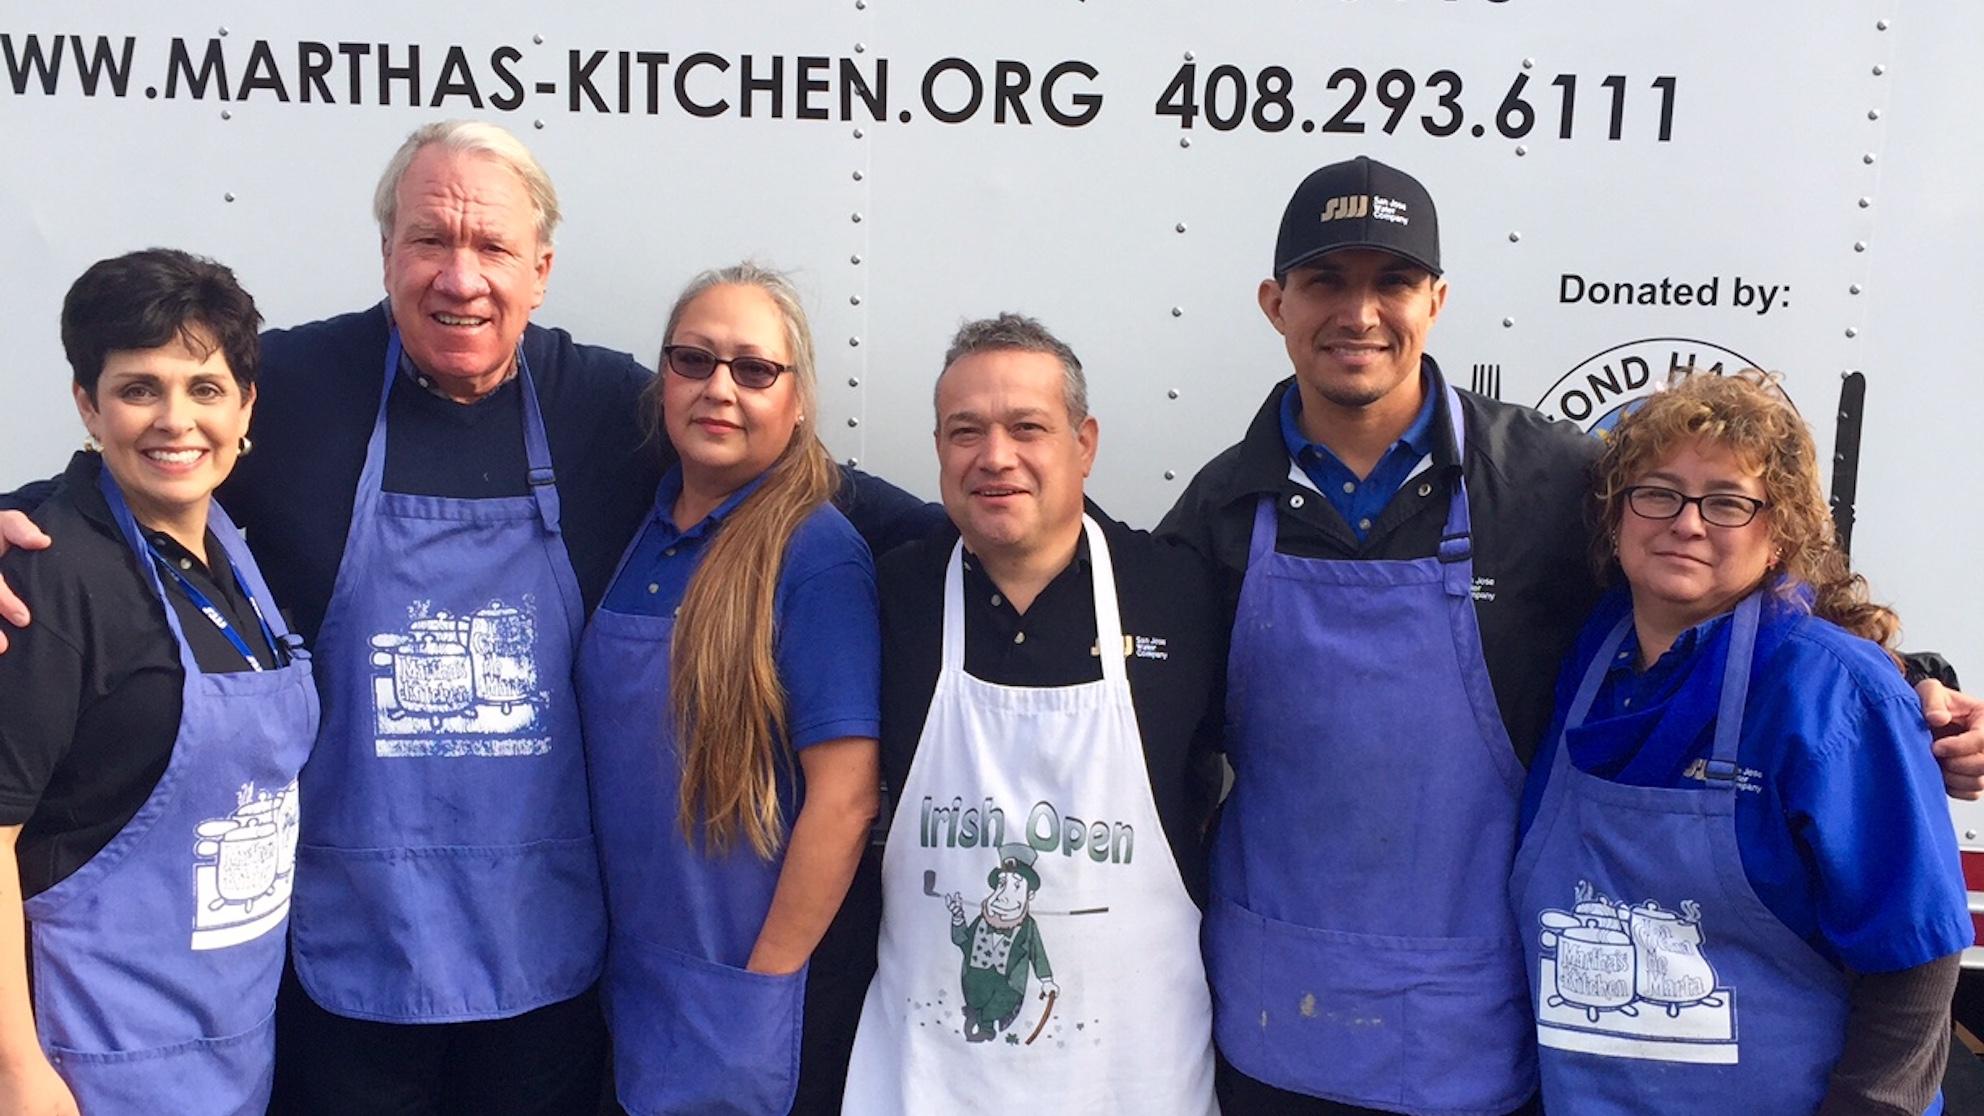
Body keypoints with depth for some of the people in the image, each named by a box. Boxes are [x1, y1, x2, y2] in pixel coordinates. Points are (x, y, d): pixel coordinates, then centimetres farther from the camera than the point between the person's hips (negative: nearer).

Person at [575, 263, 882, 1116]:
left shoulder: (818, 553, -16)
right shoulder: (639, 531, 2)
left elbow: (844, 796, -18)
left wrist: (764, 982, -13)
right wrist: (608, 949, 8)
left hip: (747, 992, -6)